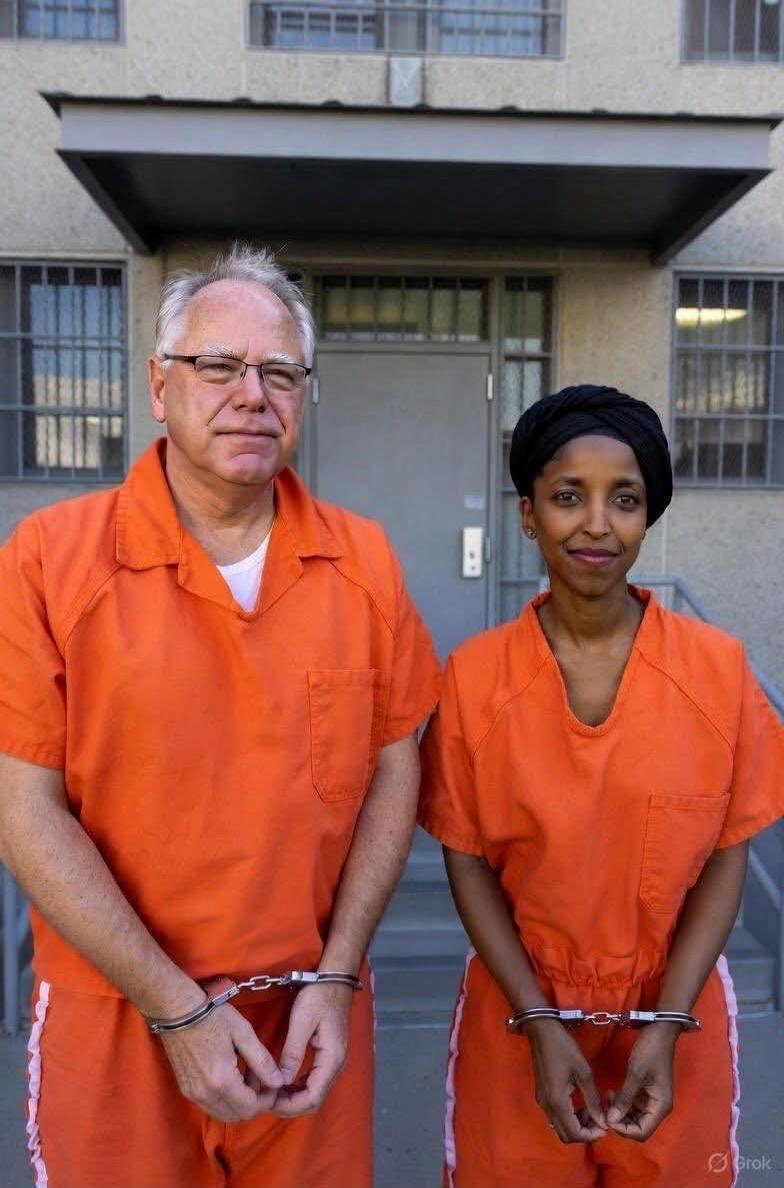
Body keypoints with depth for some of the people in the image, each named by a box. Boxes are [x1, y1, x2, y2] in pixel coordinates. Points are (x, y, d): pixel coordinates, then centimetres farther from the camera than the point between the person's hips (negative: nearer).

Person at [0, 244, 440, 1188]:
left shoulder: (362, 561, -4)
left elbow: (393, 773, 0)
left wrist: (336, 978, -6)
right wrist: (178, 1008, -12)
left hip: (313, 1014, 2)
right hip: (116, 1019, -1)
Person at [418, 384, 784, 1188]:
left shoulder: (717, 668, -9)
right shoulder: (474, 675, -11)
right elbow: (468, 861, -6)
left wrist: (667, 1025, -10)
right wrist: (540, 1021, -10)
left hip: (677, 1016, 1)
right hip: (518, 1017, 0)